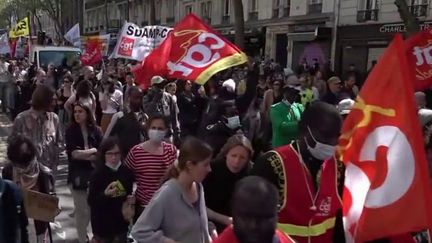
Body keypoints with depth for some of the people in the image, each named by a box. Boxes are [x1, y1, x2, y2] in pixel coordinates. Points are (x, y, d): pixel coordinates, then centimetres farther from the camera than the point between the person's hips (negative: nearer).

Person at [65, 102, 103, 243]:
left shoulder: (96, 130, -1)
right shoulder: (71, 131, -3)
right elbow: (72, 153, -12)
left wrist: (82, 154, -14)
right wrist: (92, 151, -9)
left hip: (95, 173, 1)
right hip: (78, 175, -1)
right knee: (82, 210, 7)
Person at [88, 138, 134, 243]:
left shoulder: (126, 171, -4)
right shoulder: (97, 174, -14)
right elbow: (91, 202, -13)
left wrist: (131, 198, -7)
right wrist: (105, 194, -28)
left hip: (121, 221, 3)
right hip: (102, 223, -3)